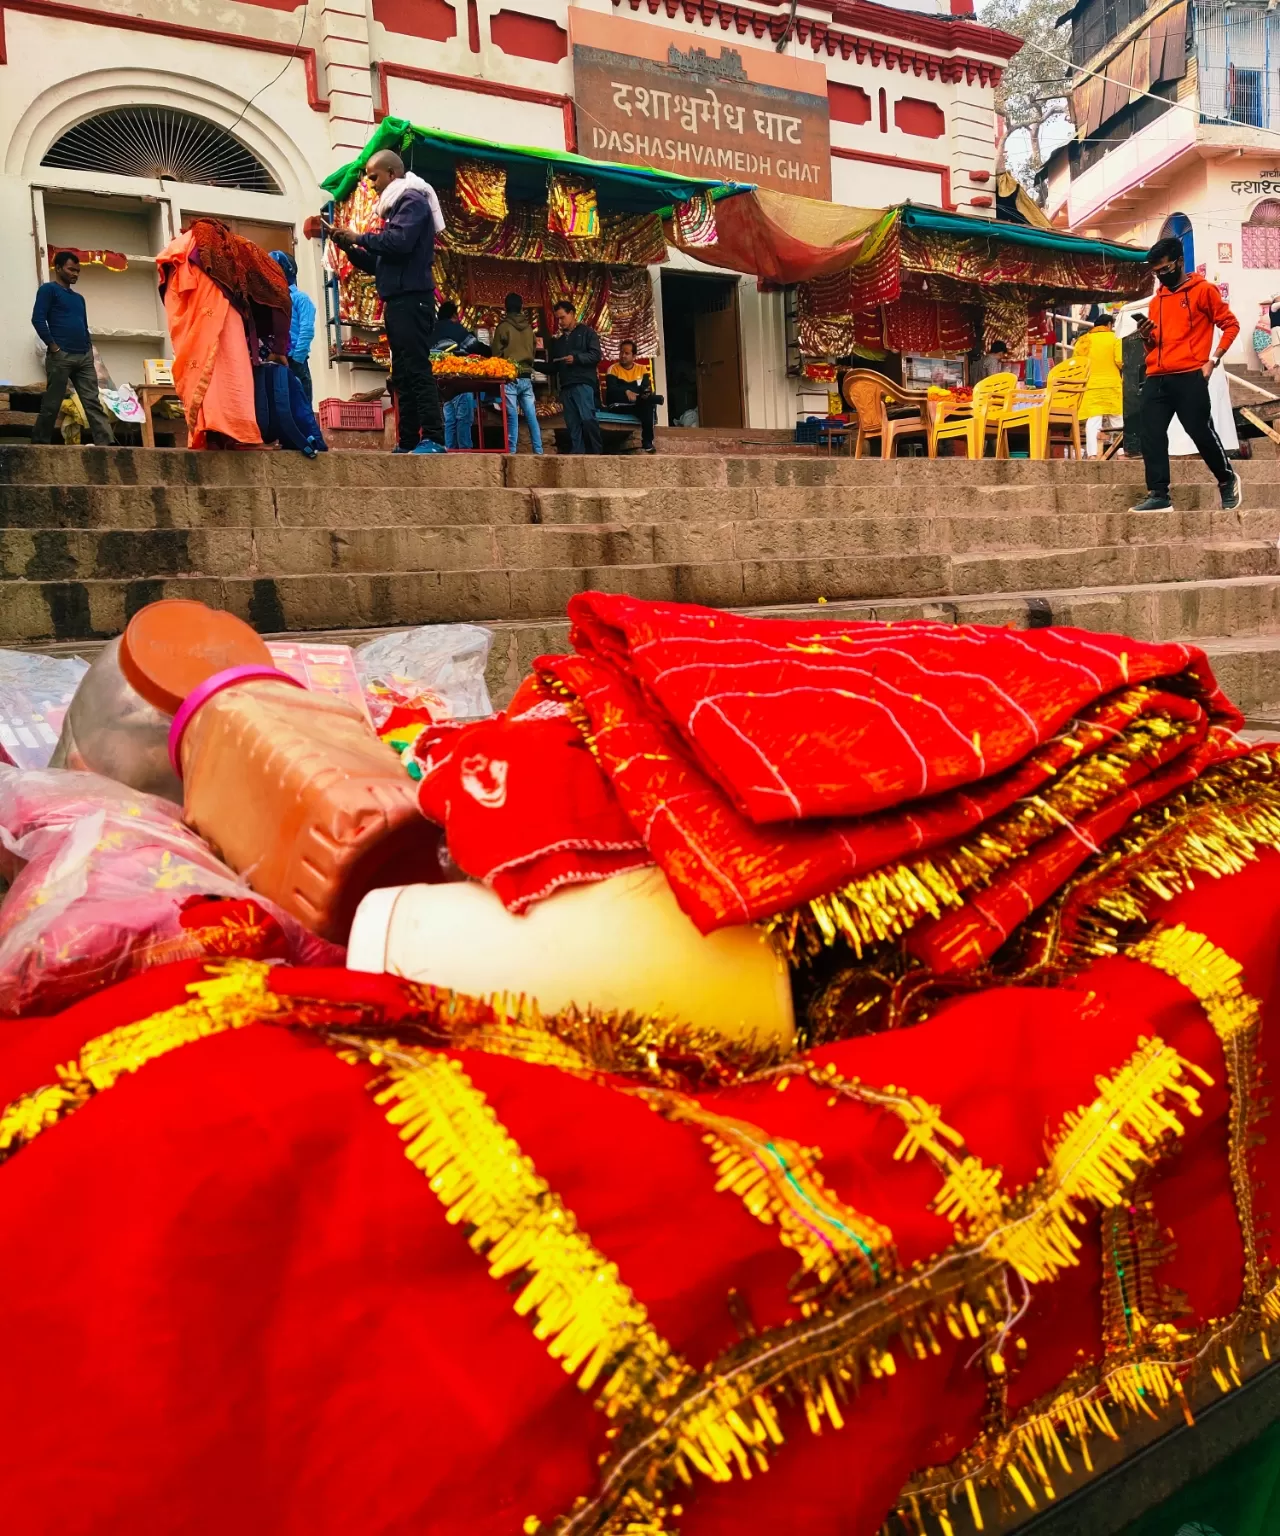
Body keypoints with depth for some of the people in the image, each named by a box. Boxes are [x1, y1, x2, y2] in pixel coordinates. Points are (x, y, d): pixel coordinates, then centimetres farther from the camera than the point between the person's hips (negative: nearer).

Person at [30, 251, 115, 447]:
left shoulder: (79, 298, 24)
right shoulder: (48, 289, 2)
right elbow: (38, 319, -8)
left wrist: (89, 350, 12)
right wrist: (54, 347, -13)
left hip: (84, 357, 6)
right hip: (61, 356, -6)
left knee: (93, 402, -4)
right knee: (52, 404, -4)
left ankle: (107, 444, -13)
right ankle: (39, 443, 5)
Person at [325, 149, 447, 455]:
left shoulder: (412, 199, -3)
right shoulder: (397, 207, 25)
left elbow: (400, 242, -21)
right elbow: (379, 263, 25)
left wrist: (359, 237, -8)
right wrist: (346, 244, 13)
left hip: (411, 299, -10)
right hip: (399, 301, 10)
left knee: (417, 369, -15)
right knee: (402, 374, 6)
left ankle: (433, 439, -19)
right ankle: (408, 442, 6)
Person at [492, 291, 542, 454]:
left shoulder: (503, 326, -5)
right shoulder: (529, 327, 10)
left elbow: (496, 353, -1)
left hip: (510, 377, -4)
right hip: (527, 377, 4)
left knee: (512, 416, -7)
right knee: (531, 417, 4)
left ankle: (511, 451, -9)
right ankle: (539, 451, 2)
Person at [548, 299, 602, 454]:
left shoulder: (586, 332, 7)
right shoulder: (557, 340, 25)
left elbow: (596, 355, -4)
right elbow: (553, 366, 27)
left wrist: (576, 358, -15)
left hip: (584, 383, -6)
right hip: (566, 387, 6)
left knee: (587, 419, -20)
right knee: (573, 425, 1)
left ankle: (596, 454, -16)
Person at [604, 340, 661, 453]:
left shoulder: (642, 369, 11)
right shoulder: (613, 369, 1)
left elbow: (646, 388, 0)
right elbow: (611, 390, -12)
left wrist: (647, 393, -25)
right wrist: (626, 392, -31)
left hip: (638, 405, 3)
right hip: (618, 406, -3)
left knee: (649, 403, -31)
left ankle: (647, 441, -28)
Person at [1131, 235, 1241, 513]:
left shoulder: (1203, 290, 3)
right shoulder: (1157, 300, 19)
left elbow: (1231, 325, 4)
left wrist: (1213, 360, -7)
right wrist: (1146, 337, 2)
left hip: (1189, 376, -5)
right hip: (1156, 379, 5)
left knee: (1201, 432, -3)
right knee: (1151, 435, -6)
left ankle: (1227, 480, 19)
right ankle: (1158, 495, -5)